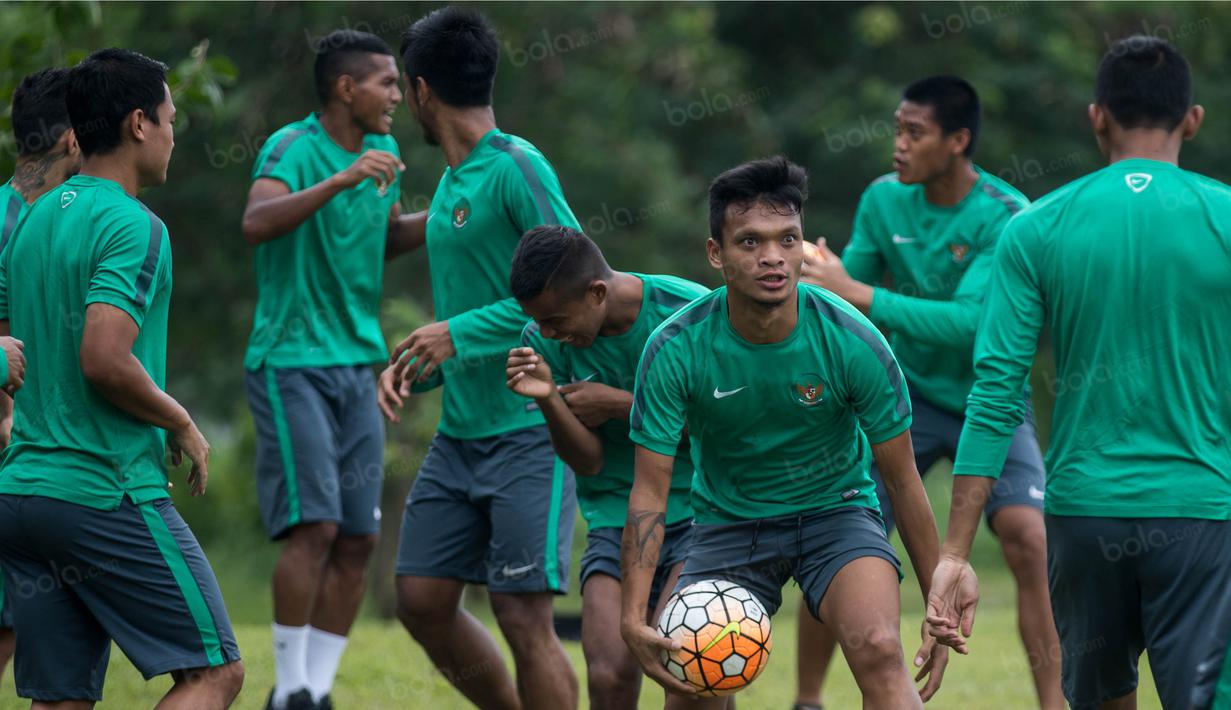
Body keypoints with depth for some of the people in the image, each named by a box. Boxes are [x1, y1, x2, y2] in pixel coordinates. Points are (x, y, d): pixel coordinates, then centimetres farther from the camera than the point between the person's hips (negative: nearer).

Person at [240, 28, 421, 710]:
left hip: (357, 365, 7)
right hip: (291, 364, -7)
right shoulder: (292, 148, -12)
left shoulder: (381, 153, 10)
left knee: (358, 542, 2)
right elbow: (257, 222, -31)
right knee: (314, 526, -15)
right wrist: (342, 179, -40)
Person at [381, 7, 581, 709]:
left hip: (530, 432, -9)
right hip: (460, 432, 9)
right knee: (423, 599, 8)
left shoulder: (517, 168, -12)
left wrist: (463, 334, -19)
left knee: (524, 614, -9)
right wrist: (412, 363, 7)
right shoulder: (452, 180, 15)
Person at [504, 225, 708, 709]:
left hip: (700, 511, -3)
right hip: (616, 519, 3)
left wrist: (621, 405, -14)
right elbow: (588, 461, -1)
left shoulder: (689, 311, -13)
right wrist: (547, 400, -20)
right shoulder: (544, 343, -3)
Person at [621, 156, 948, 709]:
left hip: (837, 511, -1)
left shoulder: (852, 341, -20)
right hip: (727, 520, 1)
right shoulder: (675, 349, -19)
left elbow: (901, 479, -9)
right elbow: (650, 489, -14)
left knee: (879, 653, -26)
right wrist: (633, 613, -25)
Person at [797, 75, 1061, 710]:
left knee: (1028, 539, -22)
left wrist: (857, 294, -33)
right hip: (908, 400, 3)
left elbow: (969, 321, -29)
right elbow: (849, 283, 1)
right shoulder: (884, 200, -5)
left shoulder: (1005, 217, -20)